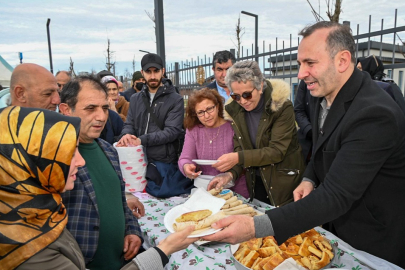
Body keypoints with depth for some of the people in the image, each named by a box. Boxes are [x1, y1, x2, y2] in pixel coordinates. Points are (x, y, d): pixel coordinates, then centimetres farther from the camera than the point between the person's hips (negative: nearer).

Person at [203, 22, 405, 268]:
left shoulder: (374, 114, -31)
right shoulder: (325, 93, -4)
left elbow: (336, 196, -36)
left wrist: (255, 227, -42)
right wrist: (309, 179, -9)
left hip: (373, 245, -7)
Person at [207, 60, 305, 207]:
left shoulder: (282, 107, -18)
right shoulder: (236, 110, -3)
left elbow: (277, 151, -22)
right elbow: (240, 148, 0)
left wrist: (238, 158, -32)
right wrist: (231, 173, -17)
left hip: (284, 182, -4)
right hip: (256, 182, 4)